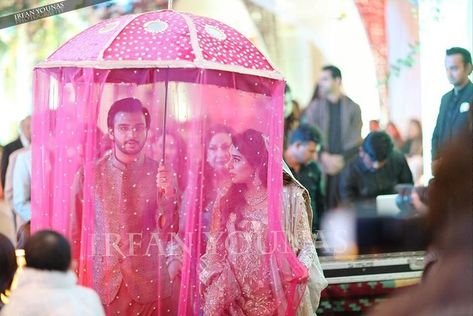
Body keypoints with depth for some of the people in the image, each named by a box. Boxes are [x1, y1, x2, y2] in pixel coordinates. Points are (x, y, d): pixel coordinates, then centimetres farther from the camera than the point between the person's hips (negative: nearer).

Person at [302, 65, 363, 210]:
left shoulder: (352, 107, 8)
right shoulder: (314, 107, 10)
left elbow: (356, 139, 3)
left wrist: (341, 159, -11)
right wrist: (325, 157, -11)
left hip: (345, 165, 0)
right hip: (320, 165, 1)